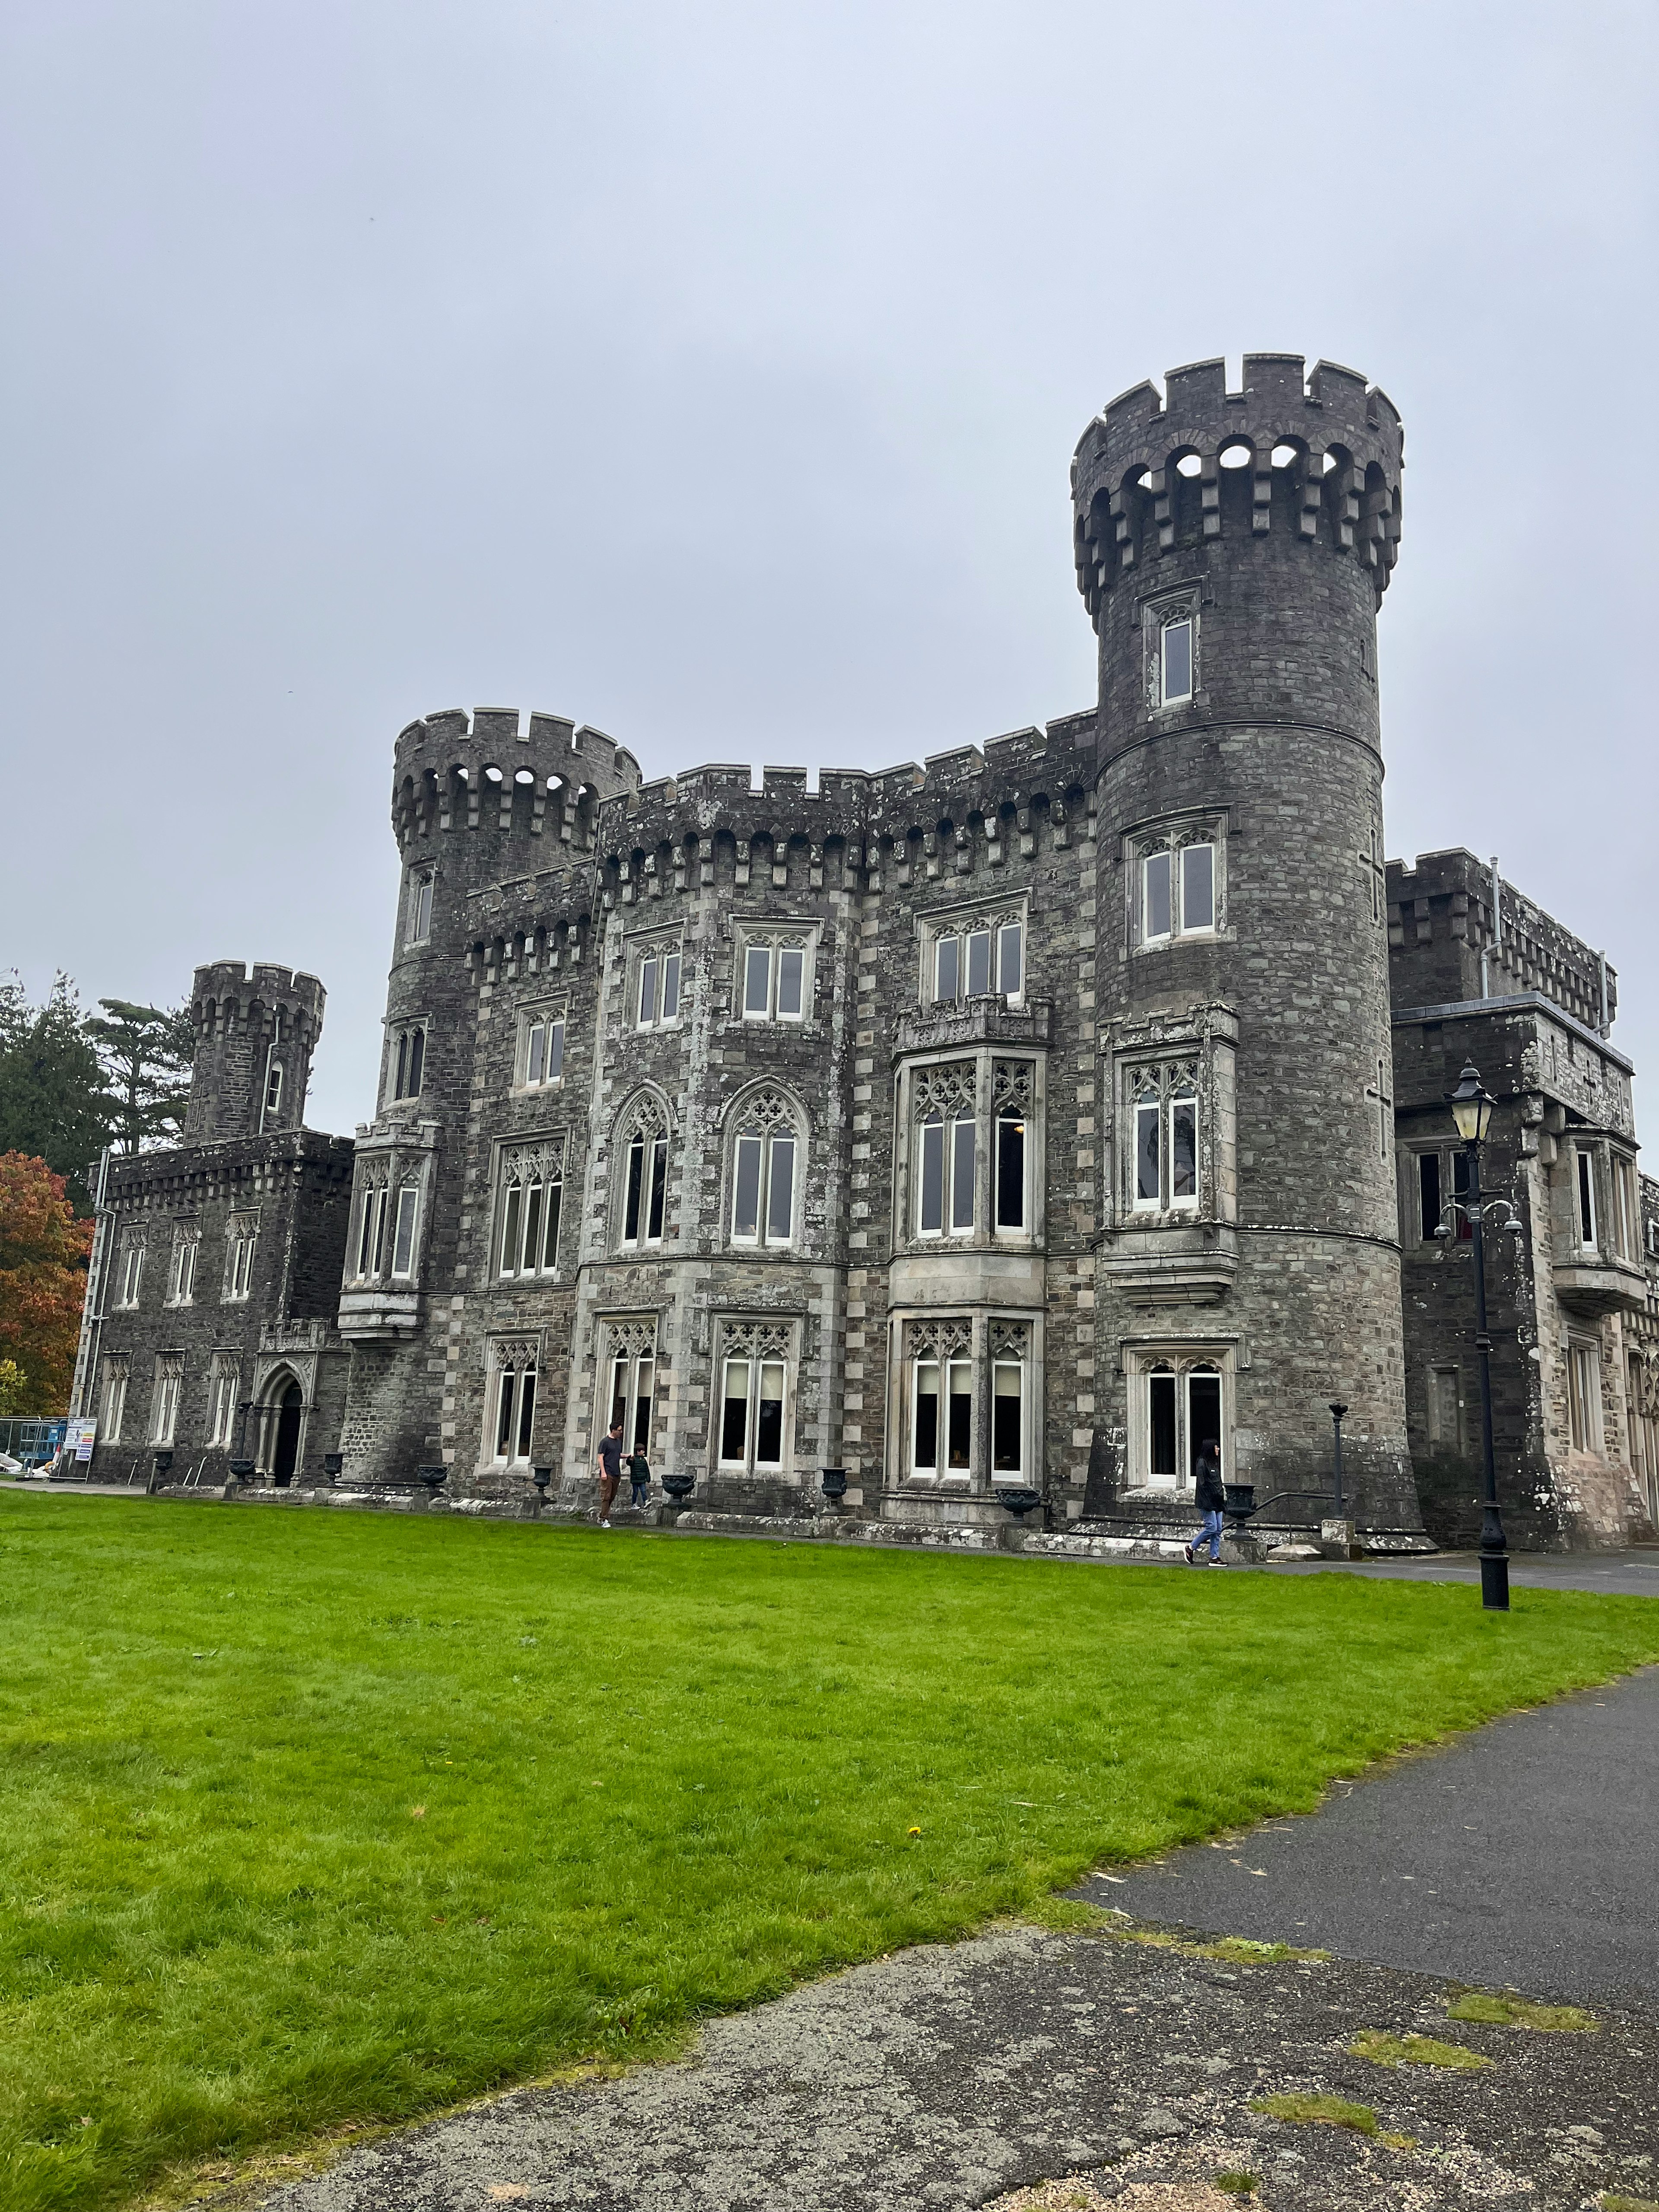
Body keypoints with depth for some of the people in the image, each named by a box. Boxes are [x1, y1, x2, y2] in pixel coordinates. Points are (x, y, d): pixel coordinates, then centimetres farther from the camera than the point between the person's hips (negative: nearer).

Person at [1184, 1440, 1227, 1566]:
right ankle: (1191, 1548, 5)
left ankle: (1215, 1557, 9)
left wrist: (1222, 1495, 10)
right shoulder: (1202, 1463, -11)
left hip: (1217, 1502, 9)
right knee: (1212, 1527, -10)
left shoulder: (1214, 1463, 17)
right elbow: (1202, 1484, -16)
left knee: (1218, 1530, 6)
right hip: (1207, 1501, -9)